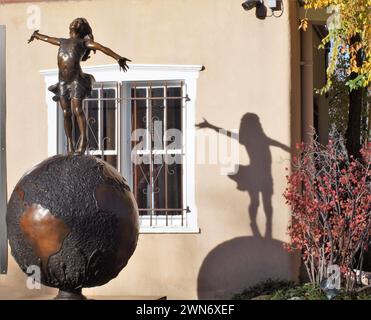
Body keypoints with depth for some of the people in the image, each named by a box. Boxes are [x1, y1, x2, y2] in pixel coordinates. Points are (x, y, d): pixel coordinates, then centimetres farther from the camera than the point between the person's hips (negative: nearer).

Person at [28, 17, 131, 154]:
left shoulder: (84, 42, 9)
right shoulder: (63, 42, 25)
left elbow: (102, 48, -4)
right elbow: (47, 38, 44)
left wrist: (118, 58, -18)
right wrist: (36, 35, 62)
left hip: (76, 80, -5)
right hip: (62, 81, 5)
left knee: (77, 110, -15)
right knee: (66, 113, 1)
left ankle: (83, 138, -9)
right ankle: (70, 142, 5)